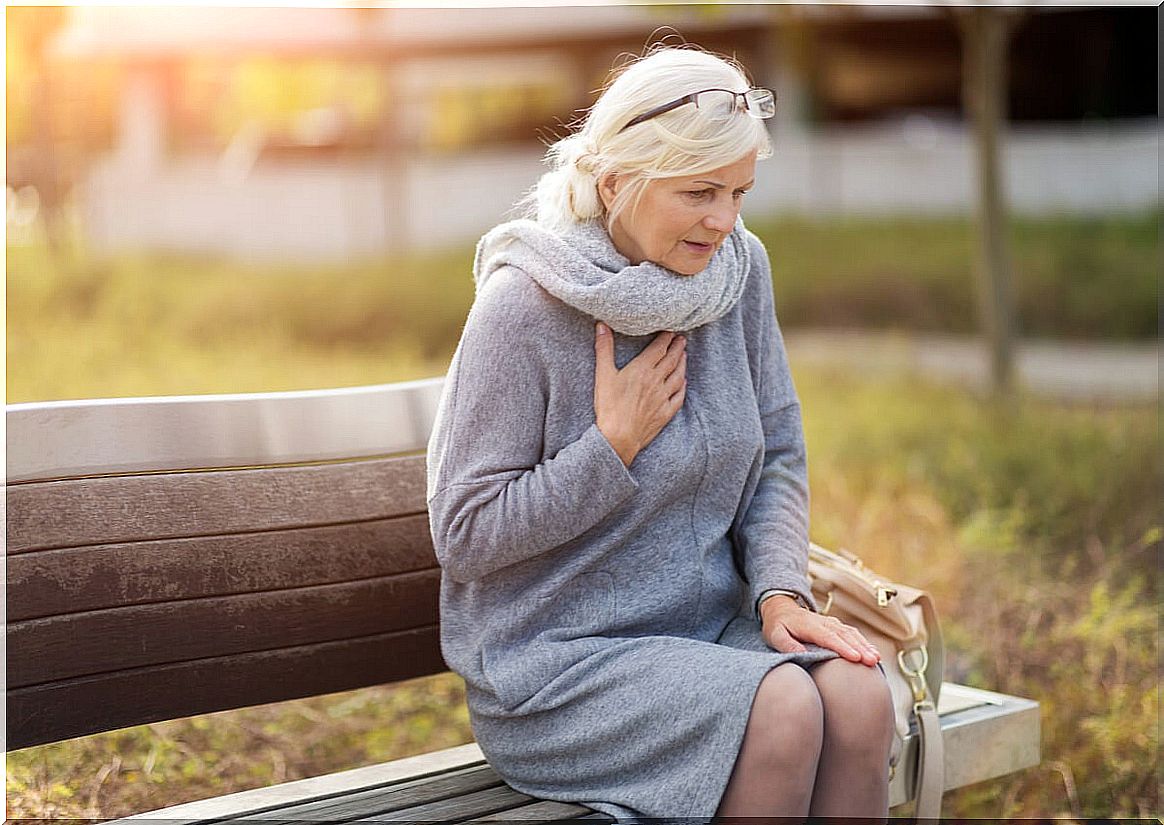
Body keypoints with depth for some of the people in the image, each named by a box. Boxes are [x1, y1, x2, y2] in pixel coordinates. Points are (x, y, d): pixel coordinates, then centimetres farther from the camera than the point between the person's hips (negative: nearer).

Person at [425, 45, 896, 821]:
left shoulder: (740, 266, 0)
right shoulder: (523, 305, -16)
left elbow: (778, 458, 9)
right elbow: (463, 536, -13)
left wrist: (781, 591, -8)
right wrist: (615, 443, -17)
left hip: (710, 625, 5)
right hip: (555, 661, -5)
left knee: (860, 695, -23)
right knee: (782, 710, -28)